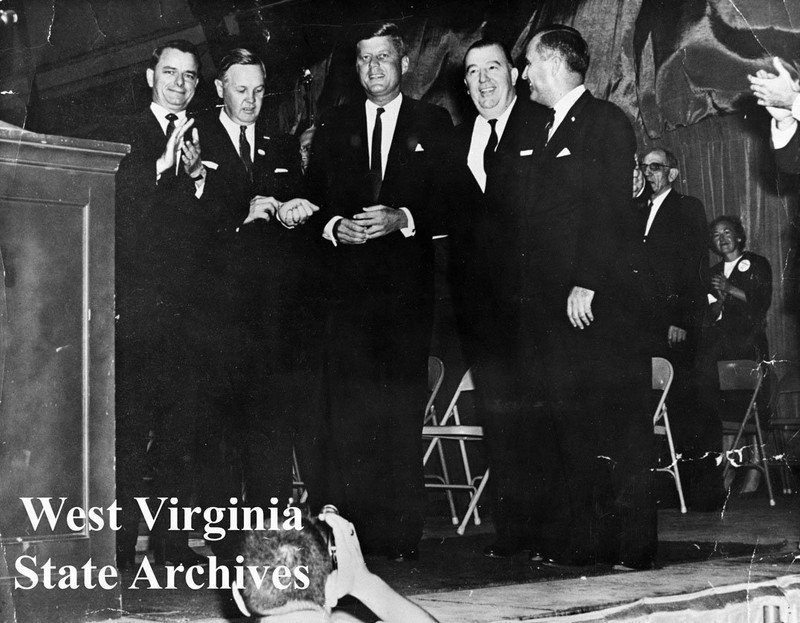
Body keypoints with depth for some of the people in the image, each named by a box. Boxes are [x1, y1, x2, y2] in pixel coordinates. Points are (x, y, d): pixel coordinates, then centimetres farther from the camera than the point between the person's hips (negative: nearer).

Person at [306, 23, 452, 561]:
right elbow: (314, 197, 14)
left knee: (404, 406, -5)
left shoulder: (433, 123, 11)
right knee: (349, 405, -4)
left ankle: (402, 530, -2)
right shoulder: (335, 126, 17)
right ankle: (354, 523, -1)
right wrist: (334, 226, -6)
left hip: (408, 280, -2)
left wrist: (402, 218, -12)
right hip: (348, 280, 2)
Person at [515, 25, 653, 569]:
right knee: (567, 425, 6)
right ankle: (576, 543, 10)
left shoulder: (606, 122, -3)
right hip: (551, 301, 8)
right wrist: (535, 294, 11)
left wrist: (587, 283, -19)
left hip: (599, 303, -8)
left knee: (619, 425, -4)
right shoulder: (547, 132, 22)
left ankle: (632, 547, 0)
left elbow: (612, 208, -13)